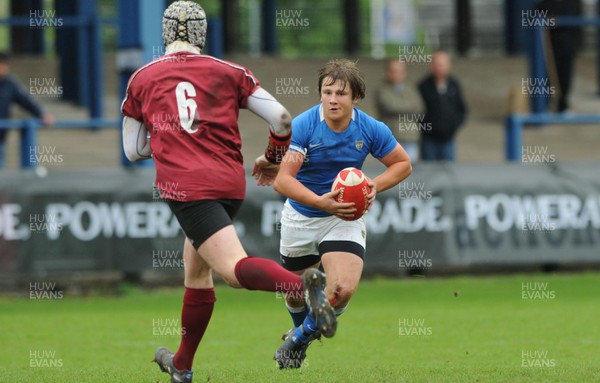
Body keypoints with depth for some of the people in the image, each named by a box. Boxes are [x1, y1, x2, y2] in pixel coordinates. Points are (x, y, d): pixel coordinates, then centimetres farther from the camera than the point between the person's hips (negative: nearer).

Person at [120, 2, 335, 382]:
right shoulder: (228, 72, 11)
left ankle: (305, 284, -49)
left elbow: (133, 150, 19)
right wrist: (274, 160, 23)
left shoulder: (141, 79, 12)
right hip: (231, 182, 4)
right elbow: (282, 119, 6)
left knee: (235, 269, -19)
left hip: (185, 186, -4)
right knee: (197, 270, 23)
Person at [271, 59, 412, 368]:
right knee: (296, 293, 16)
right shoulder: (302, 126, -23)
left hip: (344, 217, 0)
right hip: (300, 217, 0)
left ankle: (299, 338, 10)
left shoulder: (371, 129, -15)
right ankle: (302, 328, 55)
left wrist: (376, 186, -18)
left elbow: (403, 164, 1)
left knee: (344, 289, -21)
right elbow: (282, 180, -28)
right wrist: (321, 202, -41)